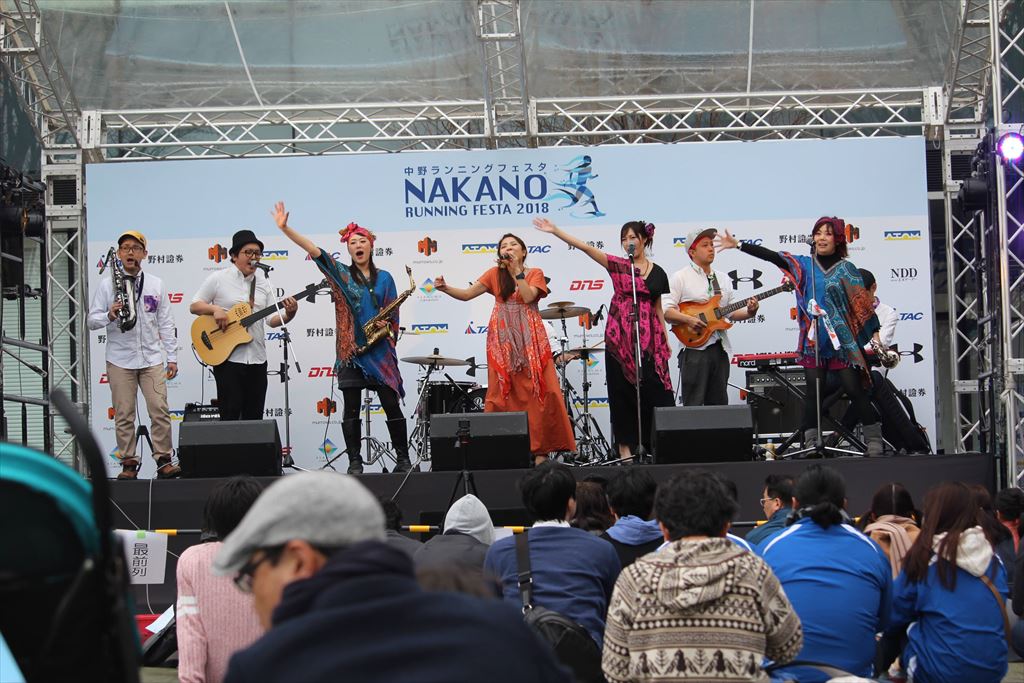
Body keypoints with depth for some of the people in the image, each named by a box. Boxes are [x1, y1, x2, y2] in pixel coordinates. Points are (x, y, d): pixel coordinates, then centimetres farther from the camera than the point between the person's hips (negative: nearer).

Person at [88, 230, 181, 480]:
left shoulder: (155, 285, 10)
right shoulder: (107, 285, 4)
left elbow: (166, 323, 11)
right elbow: (91, 320, 2)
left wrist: (172, 357, 7)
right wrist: (109, 316, -19)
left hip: (152, 358, 1)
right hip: (120, 360, -1)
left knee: (160, 410, -7)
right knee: (124, 414, 0)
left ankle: (164, 461, -2)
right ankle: (129, 464, 8)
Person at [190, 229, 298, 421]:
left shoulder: (263, 284, 12)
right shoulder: (219, 279, 1)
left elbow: (272, 319, 6)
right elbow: (194, 306, 3)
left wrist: (289, 314, -14)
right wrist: (215, 309, -16)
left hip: (257, 358, 5)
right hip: (228, 357, -4)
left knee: (254, 418, 6)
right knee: (230, 416, -6)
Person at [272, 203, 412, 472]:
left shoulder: (384, 278, 9)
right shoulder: (341, 274, 5)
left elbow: (393, 315, 11)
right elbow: (313, 249, -7)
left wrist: (387, 326, -12)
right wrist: (285, 229, -18)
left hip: (380, 349, 1)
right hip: (350, 350, -1)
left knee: (392, 405, 0)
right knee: (351, 409, 0)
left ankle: (403, 459, 10)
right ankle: (355, 463, 6)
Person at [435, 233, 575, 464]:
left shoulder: (534, 273, 8)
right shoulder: (495, 274, 12)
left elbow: (528, 296, -10)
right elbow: (467, 294, 4)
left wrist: (517, 271, -8)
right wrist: (445, 288, -12)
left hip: (530, 338, -1)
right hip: (503, 339, 1)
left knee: (536, 390, -8)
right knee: (503, 392, -2)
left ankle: (540, 449, -7)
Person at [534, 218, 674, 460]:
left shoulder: (658, 273, 10)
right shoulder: (617, 265, 3)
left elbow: (658, 308, 16)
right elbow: (585, 247, -6)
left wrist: (666, 340, 12)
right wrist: (555, 231, -15)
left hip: (649, 338, 2)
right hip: (620, 336, -2)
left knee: (655, 388, -4)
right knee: (623, 389, 0)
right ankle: (625, 446, 4)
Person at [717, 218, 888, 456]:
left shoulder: (846, 269, 2)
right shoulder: (803, 265, 7)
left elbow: (864, 303, 1)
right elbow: (772, 256, -1)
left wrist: (875, 333, -6)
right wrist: (738, 245, -9)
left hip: (844, 340, -2)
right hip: (813, 341, 2)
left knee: (854, 389, -4)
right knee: (813, 392, 1)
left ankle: (874, 439, 4)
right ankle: (811, 443, 4)